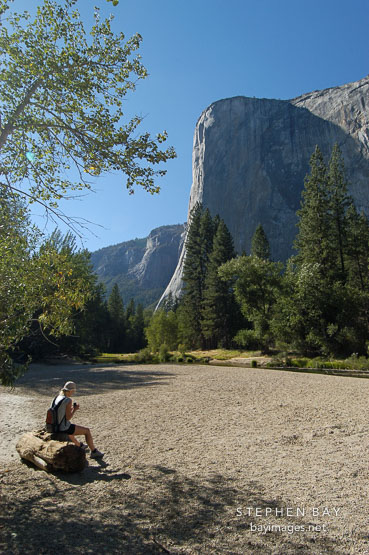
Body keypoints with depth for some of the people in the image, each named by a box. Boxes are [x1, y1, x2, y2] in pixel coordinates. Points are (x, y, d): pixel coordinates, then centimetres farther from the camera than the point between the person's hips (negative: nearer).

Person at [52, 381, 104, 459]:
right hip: (64, 429, -8)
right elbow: (68, 418, -20)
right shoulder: (68, 400, -22)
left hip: (57, 427, 8)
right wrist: (75, 409, -6)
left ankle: (79, 445, 59)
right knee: (87, 431, 9)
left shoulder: (57, 398, 2)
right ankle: (94, 452, 21)